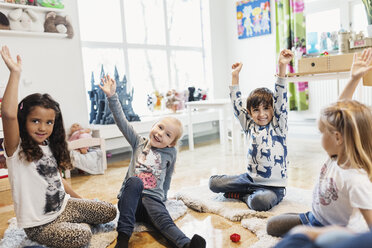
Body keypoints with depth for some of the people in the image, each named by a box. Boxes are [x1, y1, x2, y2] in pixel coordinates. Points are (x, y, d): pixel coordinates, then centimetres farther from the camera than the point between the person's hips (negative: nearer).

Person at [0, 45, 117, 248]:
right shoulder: (17, 150, -18)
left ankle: (75, 224, 17)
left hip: (65, 207, 7)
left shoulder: (50, 147, 4)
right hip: (39, 225, -6)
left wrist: (81, 201, 16)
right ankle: (79, 225, 5)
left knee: (110, 212, 2)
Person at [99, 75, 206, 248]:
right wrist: (112, 96, -7)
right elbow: (122, 121, 1)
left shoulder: (171, 153, 11)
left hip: (153, 200, 0)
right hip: (130, 199, 0)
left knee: (165, 221, -30)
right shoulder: (139, 143, 11)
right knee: (134, 181, -34)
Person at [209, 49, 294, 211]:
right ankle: (249, 192, 8)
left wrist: (282, 67, -23)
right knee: (214, 182, -5)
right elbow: (237, 105, 8)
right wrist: (235, 76, 4)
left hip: (273, 185, -4)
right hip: (251, 178, 5)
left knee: (260, 201, -35)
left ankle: (244, 196, -3)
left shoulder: (278, 125, -3)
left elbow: (281, 99, -14)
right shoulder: (250, 125, 7)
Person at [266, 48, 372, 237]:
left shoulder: (356, 181, -35)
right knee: (272, 225, 17)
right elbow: (339, 111, -8)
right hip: (312, 218, 8)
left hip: (330, 231, -7)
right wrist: (354, 79, -10)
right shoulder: (338, 155, -13)